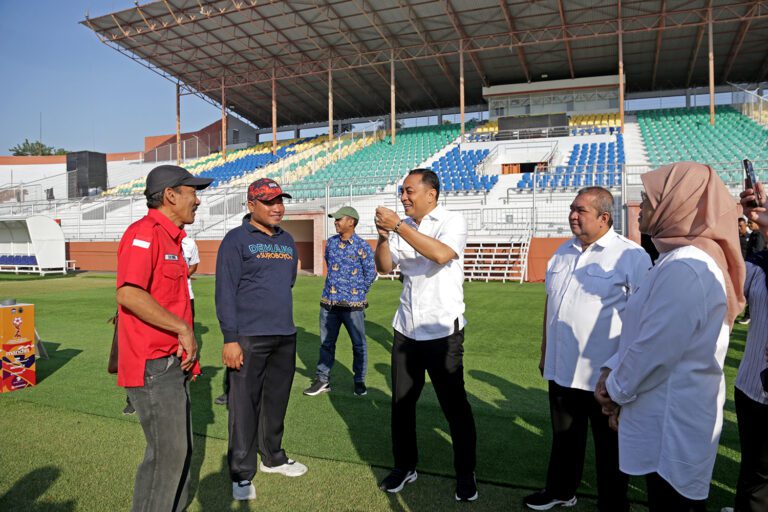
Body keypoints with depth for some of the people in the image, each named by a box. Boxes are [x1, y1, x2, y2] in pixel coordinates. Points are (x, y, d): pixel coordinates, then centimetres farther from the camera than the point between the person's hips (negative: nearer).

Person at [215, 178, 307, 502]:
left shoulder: (287, 241, 13)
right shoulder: (236, 240, -6)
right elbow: (225, 292, -11)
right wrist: (230, 339, -16)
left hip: (285, 336, 6)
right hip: (248, 338, -6)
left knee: (277, 401, 16)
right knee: (244, 404, 1)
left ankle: (272, 457, 34)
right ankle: (242, 473, 16)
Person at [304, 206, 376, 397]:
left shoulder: (362, 246, -9)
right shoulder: (331, 242, 7)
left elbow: (371, 274, -3)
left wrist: (357, 292, 4)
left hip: (353, 304, -5)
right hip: (328, 302, 5)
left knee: (359, 344, 6)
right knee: (326, 343, 11)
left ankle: (359, 381, 21)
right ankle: (323, 380, 22)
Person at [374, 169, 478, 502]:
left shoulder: (452, 222, -9)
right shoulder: (402, 227, 7)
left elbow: (441, 254, -29)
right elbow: (384, 267, 5)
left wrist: (398, 226, -27)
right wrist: (383, 235, -12)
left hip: (443, 330, -5)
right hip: (406, 328, 6)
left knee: (454, 404, 5)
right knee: (401, 401, 14)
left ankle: (465, 474, 24)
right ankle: (404, 466, 32)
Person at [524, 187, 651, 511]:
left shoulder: (631, 256, -13)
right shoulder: (564, 252, 8)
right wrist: (545, 351, 17)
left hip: (605, 376, -6)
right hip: (561, 369, 6)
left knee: (610, 447, 13)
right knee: (563, 437, 22)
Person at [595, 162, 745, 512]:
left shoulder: (684, 268, -26)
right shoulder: (682, 257, 8)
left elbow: (655, 350, -24)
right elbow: (642, 330, 12)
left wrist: (616, 390, -9)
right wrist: (612, 370, 3)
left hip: (672, 423, -10)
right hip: (668, 416, 10)